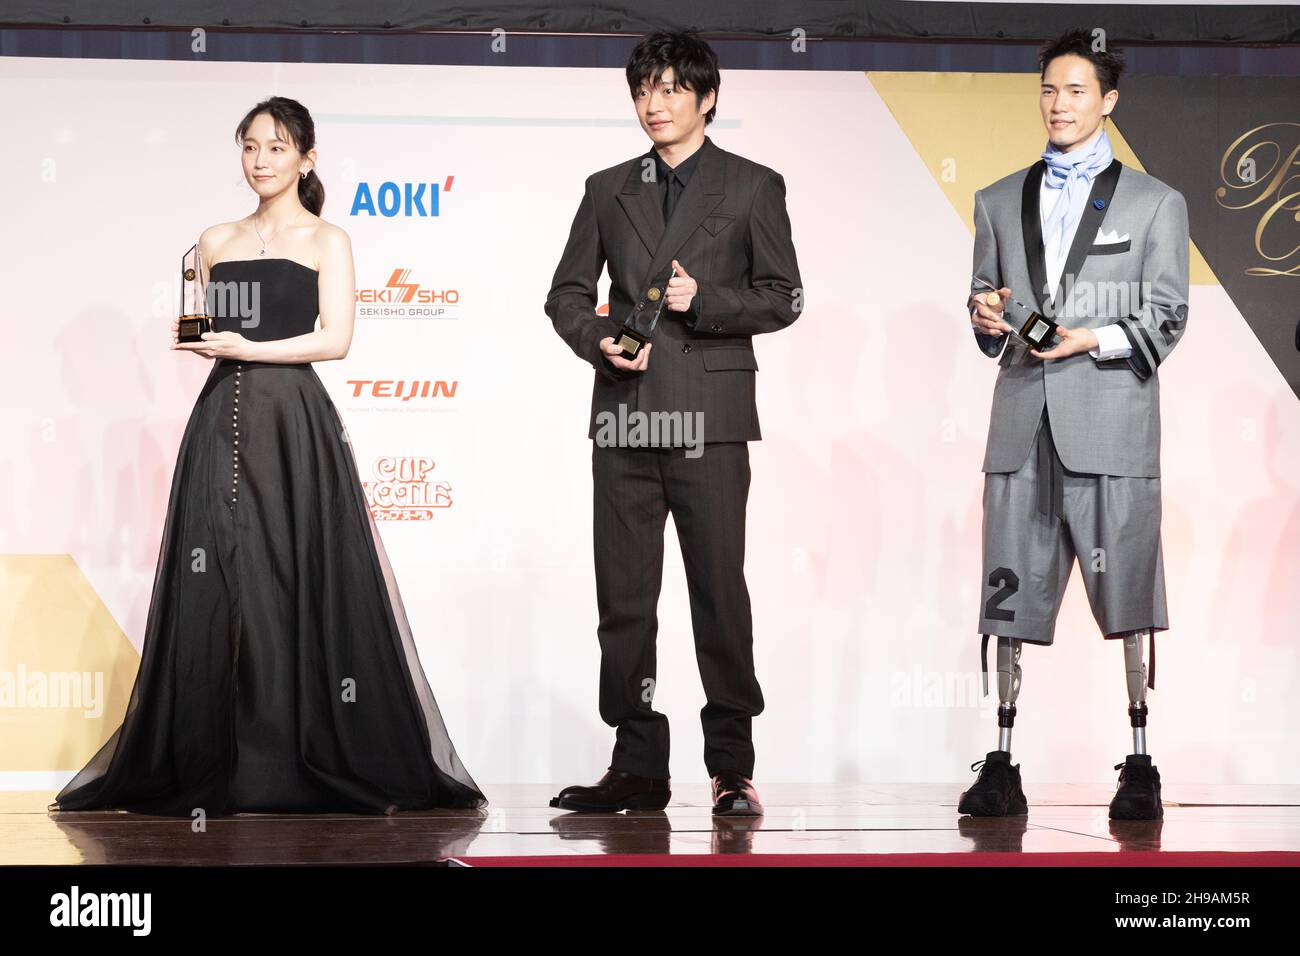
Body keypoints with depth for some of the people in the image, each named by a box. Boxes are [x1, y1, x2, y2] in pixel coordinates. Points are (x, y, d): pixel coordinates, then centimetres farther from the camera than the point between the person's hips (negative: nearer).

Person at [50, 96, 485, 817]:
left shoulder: (325, 241, 5)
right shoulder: (217, 242, 17)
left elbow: (335, 339, -6)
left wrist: (248, 348, -12)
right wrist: (192, 339, 0)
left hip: (293, 420, -4)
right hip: (222, 422, 4)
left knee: (296, 581, -8)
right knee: (218, 587, 0)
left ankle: (307, 763, -3)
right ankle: (221, 765, 4)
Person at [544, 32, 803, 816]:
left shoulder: (753, 187, 6)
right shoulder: (610, 190, 15)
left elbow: (783, 297, 3)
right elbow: (567, 293, 16)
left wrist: (706, 300, -12)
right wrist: (598, 339, -4)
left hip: (709, 417, -3)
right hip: (625, 417, 4)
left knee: (719, 590, -4)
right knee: (624, 596, 3)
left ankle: (733, 767, 4)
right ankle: (638, 766, 9)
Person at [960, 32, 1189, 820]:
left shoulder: (1155, 203, 9)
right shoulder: (1000, 202, 19)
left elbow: (1166, 318, 3)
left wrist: (1091, 339, -12)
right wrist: (986, 318, -1)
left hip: (1111, 413, -3)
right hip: (1024, 416, 3)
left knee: (1127, 587, -4)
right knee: (1011, 586, 0)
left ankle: (1141, 767, 3)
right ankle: (1002, 764, 4)